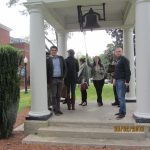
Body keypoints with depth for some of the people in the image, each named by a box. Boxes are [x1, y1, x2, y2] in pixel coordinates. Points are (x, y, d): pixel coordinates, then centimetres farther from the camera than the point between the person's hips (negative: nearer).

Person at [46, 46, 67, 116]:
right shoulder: (48, 59, -2)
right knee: (53, 95, -2)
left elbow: (65, 68, 14)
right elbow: (46, 70, -2)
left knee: (58, 95, 10)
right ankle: (55, 110, 6)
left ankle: (58, 109, 19)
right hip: (52, 79, -3)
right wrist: (48, 80, -7)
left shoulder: (61, 58, 9)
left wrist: (63, 76, 5)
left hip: (60, 79, 4)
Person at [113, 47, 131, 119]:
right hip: (118, 80, 9)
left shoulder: (124, 60, -9)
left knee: (121, 97, -10)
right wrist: (114, 79, 13)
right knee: (120, 97, 11)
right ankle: (122, 111, 19)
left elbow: (128, 71, -15)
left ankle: (122, 113, -5)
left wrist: (127, 81, -20)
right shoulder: (118, 60, 18)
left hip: (122, 81, -9)